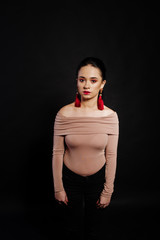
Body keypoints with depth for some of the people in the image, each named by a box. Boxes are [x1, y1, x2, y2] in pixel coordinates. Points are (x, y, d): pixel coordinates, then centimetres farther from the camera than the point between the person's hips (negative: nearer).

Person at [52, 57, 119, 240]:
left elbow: (111, 156, -7)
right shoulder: (64, 114, -16)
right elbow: (57, 153, -9)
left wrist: (108, 191, -3)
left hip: (98, 178, 1)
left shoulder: (110, 116, -14)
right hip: (70, 178, 0)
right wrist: (58, 188, -5)